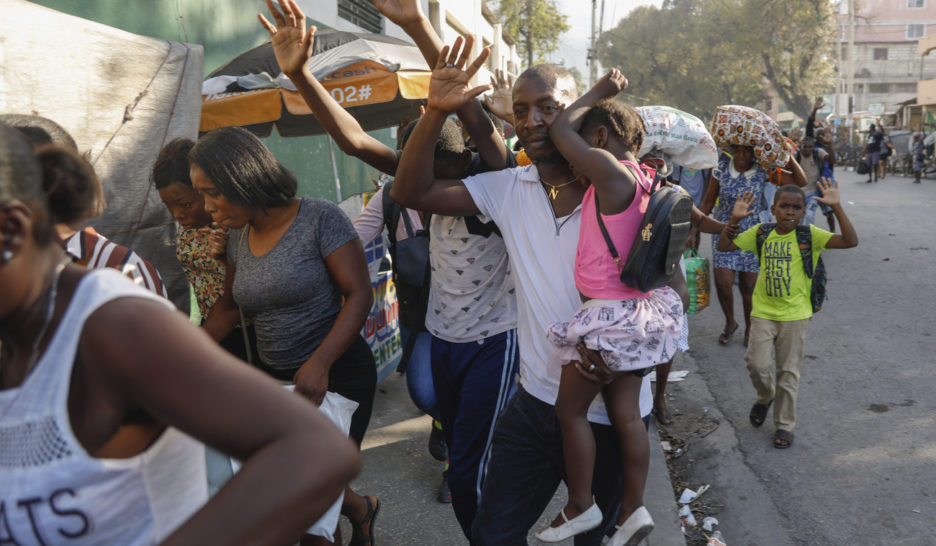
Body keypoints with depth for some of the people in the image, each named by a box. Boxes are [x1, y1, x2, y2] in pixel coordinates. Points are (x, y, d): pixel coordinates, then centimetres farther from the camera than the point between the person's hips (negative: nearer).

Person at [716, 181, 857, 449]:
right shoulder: (760, 233, 0)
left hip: (795, 314, -2)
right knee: (756, 364, -5)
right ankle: (765, 396, 30)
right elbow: (724, 246, 2)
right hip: (763, 312, 2)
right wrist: (735, 219, -11)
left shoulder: (809, 235, -8)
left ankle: (784, 425, 23)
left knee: (788, 371, 7)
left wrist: (836, 207, -28)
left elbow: (850, 241, -19)